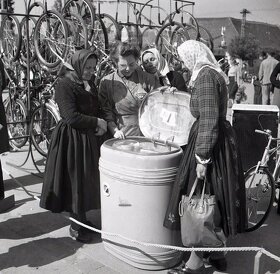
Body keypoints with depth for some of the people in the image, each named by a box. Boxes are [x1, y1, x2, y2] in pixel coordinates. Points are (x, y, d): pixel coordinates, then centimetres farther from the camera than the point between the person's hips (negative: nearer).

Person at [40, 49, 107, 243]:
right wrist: (96, 122, -15)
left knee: (87, 180, 14)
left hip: (88, 138, 8)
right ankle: (76, 226, 18)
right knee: (75, 181, 3)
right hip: (71, 138, -8)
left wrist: (99, 125, -1)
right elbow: (71, 117, -22)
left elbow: (96, 109, 18)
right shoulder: (65, 85, -14)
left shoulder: (89, 85, 10)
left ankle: (81, 219, 30)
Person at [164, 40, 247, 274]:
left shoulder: (205, 76, -16)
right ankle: (217, 254, 29)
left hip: (209, 142, -10)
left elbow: (209, 119, -23)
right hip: (222, 138, 10)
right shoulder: (214, 73, 14)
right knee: (216, 199, 16)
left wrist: (202, 158, -23)